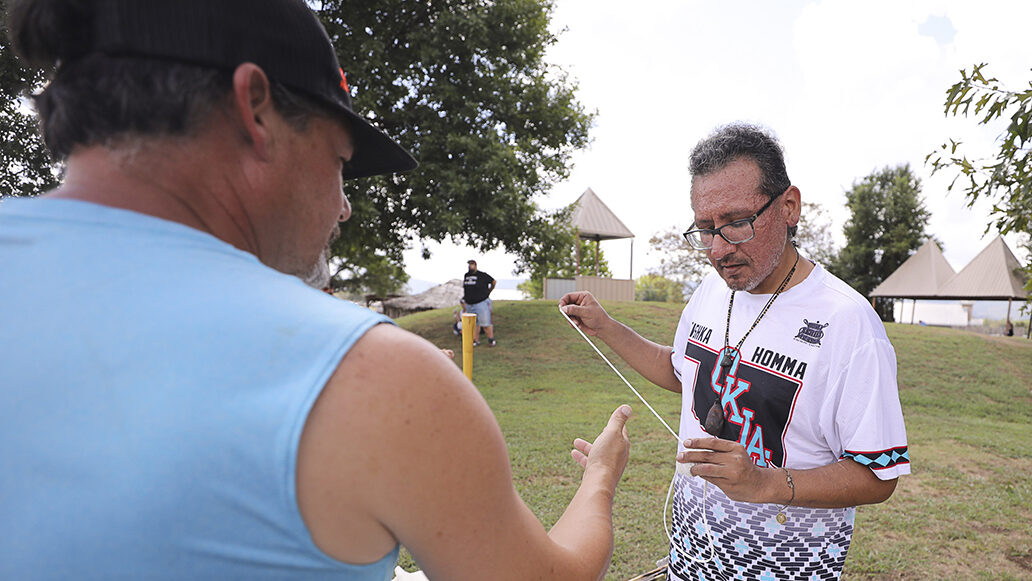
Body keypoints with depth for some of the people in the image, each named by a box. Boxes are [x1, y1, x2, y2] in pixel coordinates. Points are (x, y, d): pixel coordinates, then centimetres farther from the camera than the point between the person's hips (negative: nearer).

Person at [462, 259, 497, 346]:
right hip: (469, 305, 5)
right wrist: (464, 303, 18)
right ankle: (476, 340, 15)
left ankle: (491, 339, 6)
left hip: (481, 303, -5)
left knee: (485, 323, -5)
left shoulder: (482, 275, -7)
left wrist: (488, 292, 15)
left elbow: (494, 282, 5)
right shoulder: (466, 276, 10)